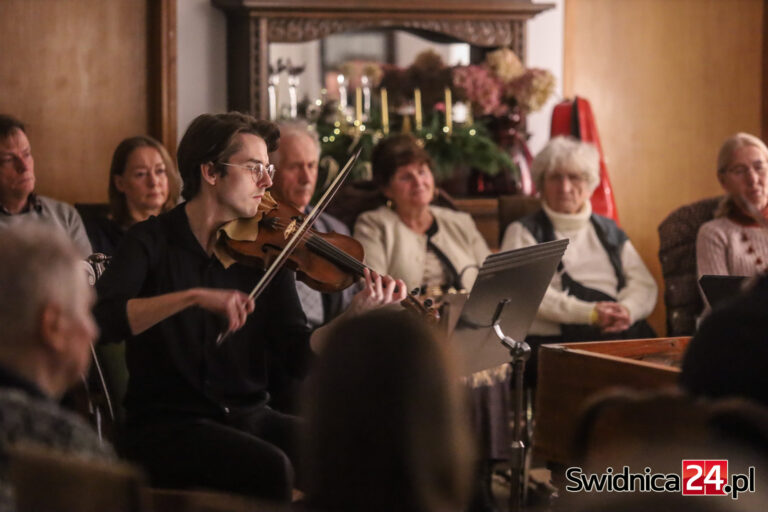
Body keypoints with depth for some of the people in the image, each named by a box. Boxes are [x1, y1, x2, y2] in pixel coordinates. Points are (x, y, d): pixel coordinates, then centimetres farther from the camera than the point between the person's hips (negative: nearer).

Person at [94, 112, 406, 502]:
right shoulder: (153, 241, -3)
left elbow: (300, 354, -1)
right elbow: (101, 319, -21)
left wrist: (354, 316, -19)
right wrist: (194, 296, -30)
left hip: (250, 418, 4)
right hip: (169, 425, -4)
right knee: (272, 468, -31)